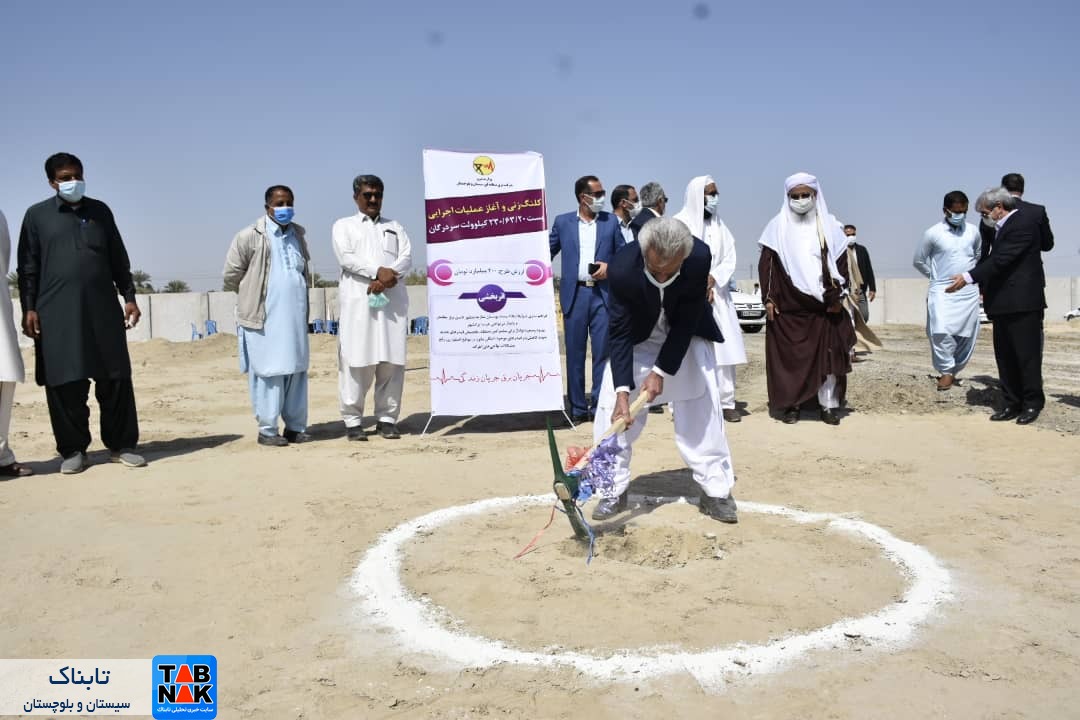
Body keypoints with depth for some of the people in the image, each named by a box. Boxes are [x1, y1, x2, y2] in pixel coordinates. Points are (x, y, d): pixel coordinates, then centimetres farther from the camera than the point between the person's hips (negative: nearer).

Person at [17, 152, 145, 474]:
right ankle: (73, 450, 11)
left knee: (115, 378, 1)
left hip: (103, 309, 2)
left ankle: (121, 445, 10)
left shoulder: (100, 211, 14)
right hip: (56, 312, -2)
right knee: (65, 383, 0)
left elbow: (118, 259, 15)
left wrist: (129, 297, 8)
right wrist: (28, 308, -3)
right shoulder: (37, 215, 8)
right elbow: (28, 266, 5)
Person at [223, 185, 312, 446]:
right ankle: (267, 430, 6)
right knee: (269, 373, -3)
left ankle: (295, 427, 14)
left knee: (297, 371, 6)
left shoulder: (298, 234, 14)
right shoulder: (250, 236, -4)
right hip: (264, 319, -5)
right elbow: (232, 275, 1)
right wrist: (254, 298, 12)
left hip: (296, 318, 5)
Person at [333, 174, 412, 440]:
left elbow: (407, 257, 7)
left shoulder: (395, 226, 23)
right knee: (357, 361, -5)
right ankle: (352, 420, 1)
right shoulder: (344, 226, 15)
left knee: (392, 361, -1)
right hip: (358, 301, -2)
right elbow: (346, 258, -2)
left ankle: (387, 418, 5)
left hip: (393, 301, 3)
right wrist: (378, 271, -15)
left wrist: (389, 276, -12)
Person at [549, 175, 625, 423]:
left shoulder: (611, 221, 9)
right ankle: (577, 407, 12)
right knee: (575, 353, 4)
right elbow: (546, 252, 10)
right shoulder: (563, 222, 7)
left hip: (603, 294, 0)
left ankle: (599, 406, 7)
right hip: (575, 294, 0)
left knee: (602, 351, -1)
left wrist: (611, 267, -7)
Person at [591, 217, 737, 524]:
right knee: (613, 411, -6)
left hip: (686, 337, 0)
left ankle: (716, 491, 13)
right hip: (637, 340, 0)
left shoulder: (700, 257, -33)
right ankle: (613, 491, 9)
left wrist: (661, 372, -26)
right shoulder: (622, 269, -34)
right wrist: (622, 390, -34)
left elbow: (685, 324, -24)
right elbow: (620, 334, -26)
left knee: (702, 411, -1)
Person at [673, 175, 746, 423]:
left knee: (724, 348, -1)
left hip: (716, 295, 5)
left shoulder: (719, 226, 17)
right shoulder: (679, 224, -1)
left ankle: (726, 403, 1)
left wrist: (712, 279, -10)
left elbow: (729, 259, 9)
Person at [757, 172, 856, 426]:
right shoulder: (777, 226, 3)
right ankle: (792, 404, 11)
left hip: (824, 306, 1)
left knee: (828, 354, 0)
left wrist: (837, 296, -2)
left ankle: (829, 406, 8)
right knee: (789, 356, 2)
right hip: (787, 307, -1)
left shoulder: (829, 225, 7)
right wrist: (768, 298, -5)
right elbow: (766, 264, 2)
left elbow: (841, 261, 7)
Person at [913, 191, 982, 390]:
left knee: (966, 335, 3)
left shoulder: (973, 231, 4)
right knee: (941, 331, -21)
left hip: (969, 291, 3)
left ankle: (953, 370, 20)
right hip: (942, 290, -3)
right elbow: (919, 261, 6)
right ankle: (946, 370, -6)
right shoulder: (933, 233, -6)